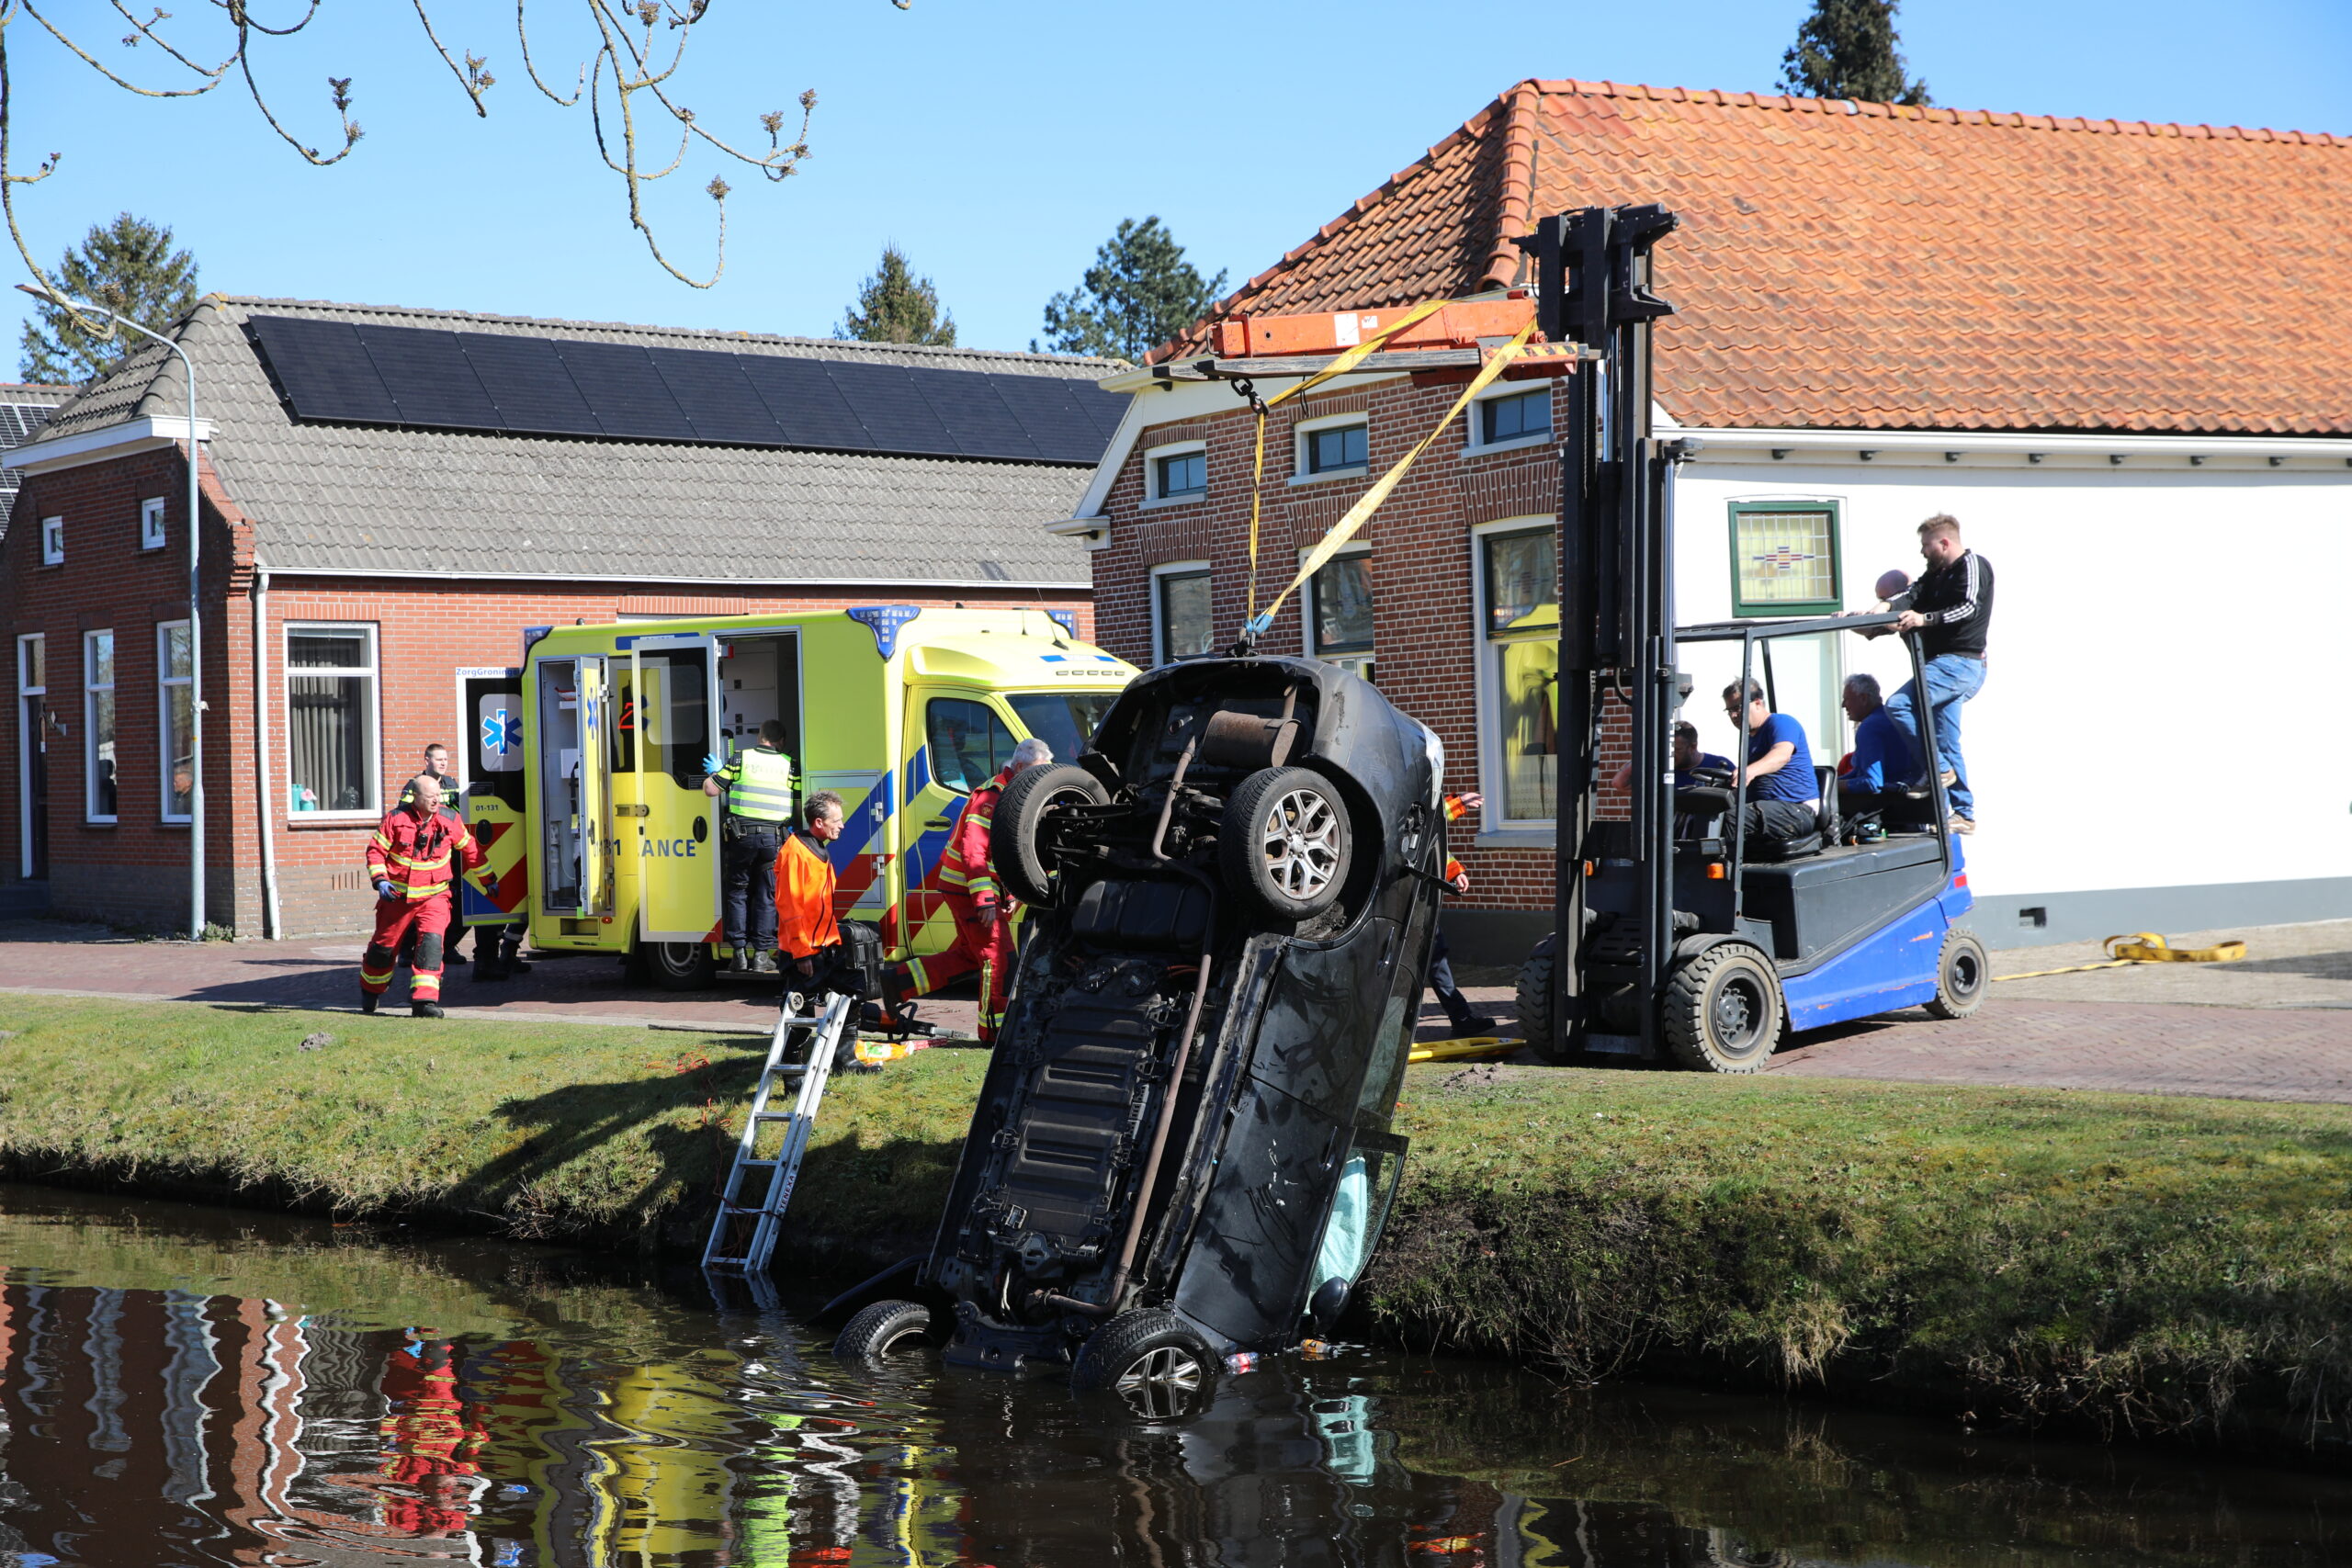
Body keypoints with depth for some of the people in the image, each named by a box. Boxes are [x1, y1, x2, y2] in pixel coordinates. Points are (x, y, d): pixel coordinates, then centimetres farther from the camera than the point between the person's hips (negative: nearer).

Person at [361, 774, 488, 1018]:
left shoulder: (449, 821, -2)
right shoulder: (396, 819, -9)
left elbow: (469, 850, 12)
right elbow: (375, 851, -4)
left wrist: (489, 878, 20)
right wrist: (380, 880, -18)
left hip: (433, 897, 0)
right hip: (397, 896, 0)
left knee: (432, 941, -22)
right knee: (384, 946, 13)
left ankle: (425, 1000, -23)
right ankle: (369, 990, 40)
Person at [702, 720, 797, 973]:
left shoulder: (741, 758, 3)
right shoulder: (788, 765, 5)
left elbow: (710, 789, 1)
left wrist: (715, 772, 22)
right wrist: (791, 824, 23)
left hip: (742, 835, 0)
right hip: (774, 836, 0)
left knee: (738, 892, 11)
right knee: (766, 895, 7)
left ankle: (739, 952, 8)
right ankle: (760, 954, 5)